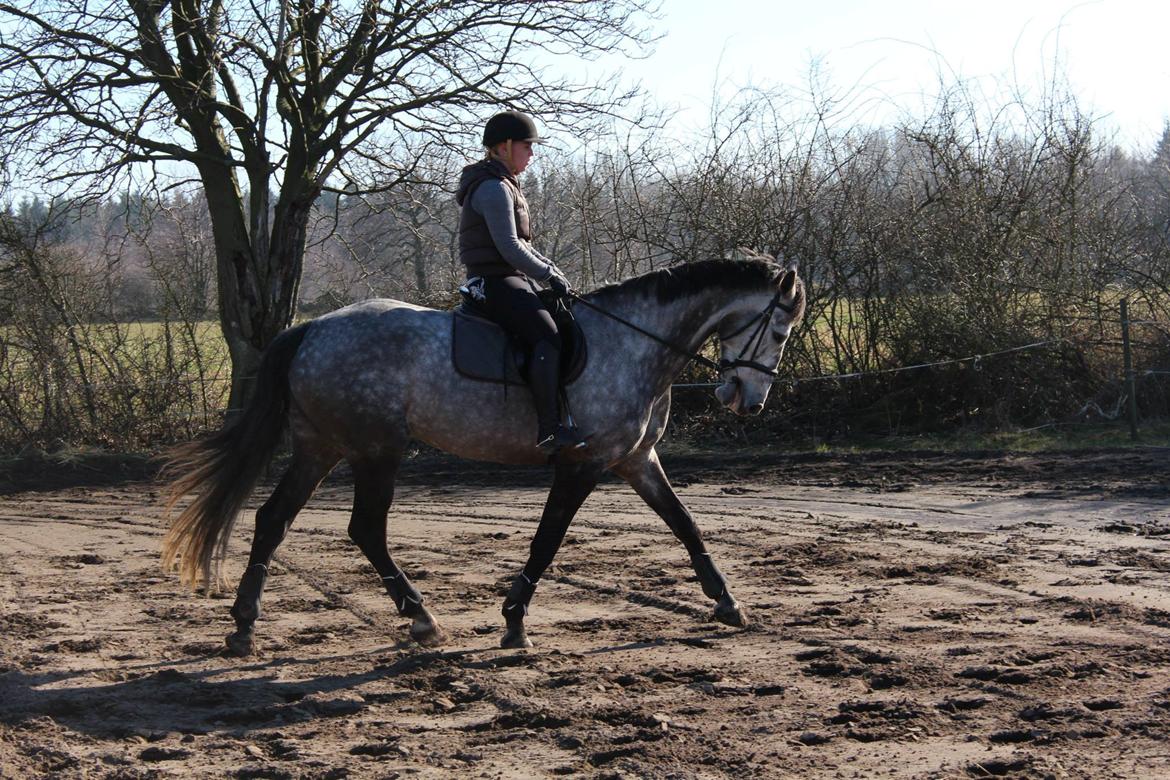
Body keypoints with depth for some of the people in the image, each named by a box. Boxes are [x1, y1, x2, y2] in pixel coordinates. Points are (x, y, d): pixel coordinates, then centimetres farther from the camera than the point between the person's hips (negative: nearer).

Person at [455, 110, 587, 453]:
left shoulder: (503, 186, 21)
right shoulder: (494, 188, -13)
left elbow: (521, 244, 25)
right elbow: (510, 248, -20)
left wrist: (553, 271, 14)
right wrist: (549, 275, -10)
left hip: (508, 281, 11)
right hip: (496, 282, -11)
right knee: (548, 335, -27)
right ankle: (549, 428, -33)